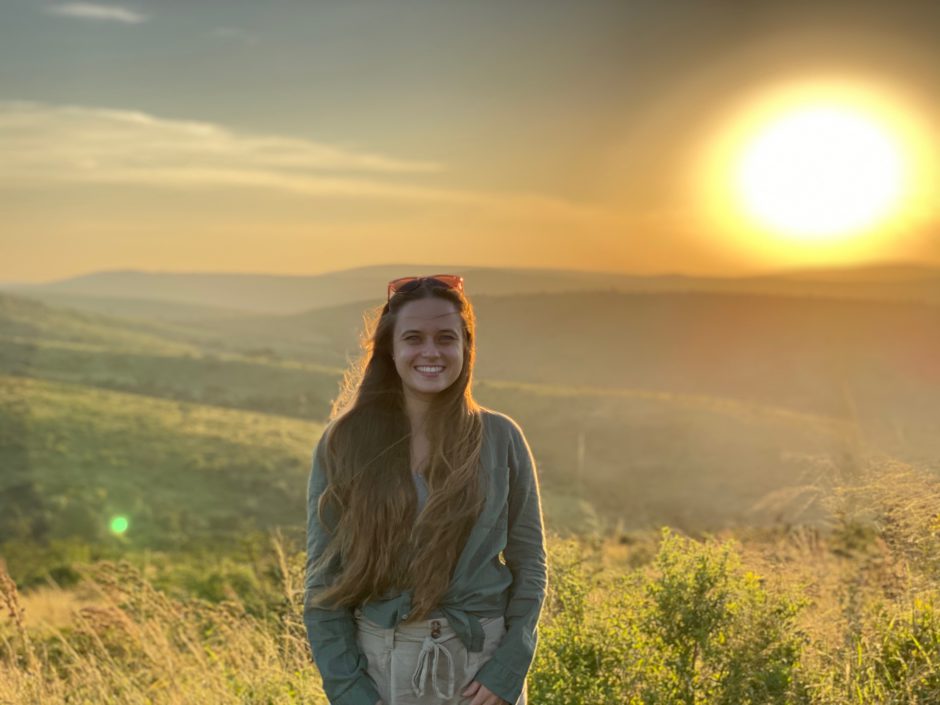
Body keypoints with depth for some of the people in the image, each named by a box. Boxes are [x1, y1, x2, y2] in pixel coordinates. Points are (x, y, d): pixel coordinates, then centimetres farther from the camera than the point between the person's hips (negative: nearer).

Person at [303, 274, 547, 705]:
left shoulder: (501, 439, -1)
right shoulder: (344, 444, -3)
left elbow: (529, 565, 1)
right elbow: (323, 579, -2)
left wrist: (507, 670, -9)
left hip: (482, 660, 0)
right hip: (379, 664, 0)